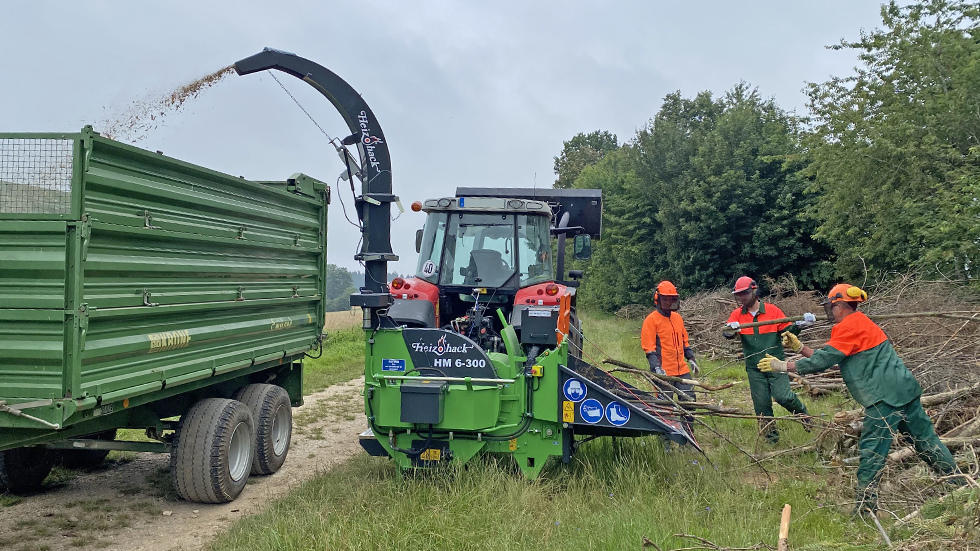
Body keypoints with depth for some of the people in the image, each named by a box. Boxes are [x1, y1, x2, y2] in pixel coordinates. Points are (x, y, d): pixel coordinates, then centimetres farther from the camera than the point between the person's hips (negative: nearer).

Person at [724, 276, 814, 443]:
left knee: (782, 396, -16)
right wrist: (731, 330, -36)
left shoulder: (773, 310, -3)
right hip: (754, 368, 3)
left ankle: (802, 412, 16)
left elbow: (788, 330, 1)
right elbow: (727, 333, -12)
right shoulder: (737, 315, 1)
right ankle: (771, 436, 22)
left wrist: (799, 325, -19)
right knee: (761, 403, 6)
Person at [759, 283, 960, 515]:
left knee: (872, 449, -4)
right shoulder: (859, 323, 18)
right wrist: (799, 346, 16)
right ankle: (959, 485, 25)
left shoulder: (850, 326, -12)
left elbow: (822, 361, -15)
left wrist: (782, 366, -11)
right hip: (904, 389, 10)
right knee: (926, 440, 17)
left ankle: (865, 504, 0)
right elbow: (829, 358, 18)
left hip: (885, 396, -10)